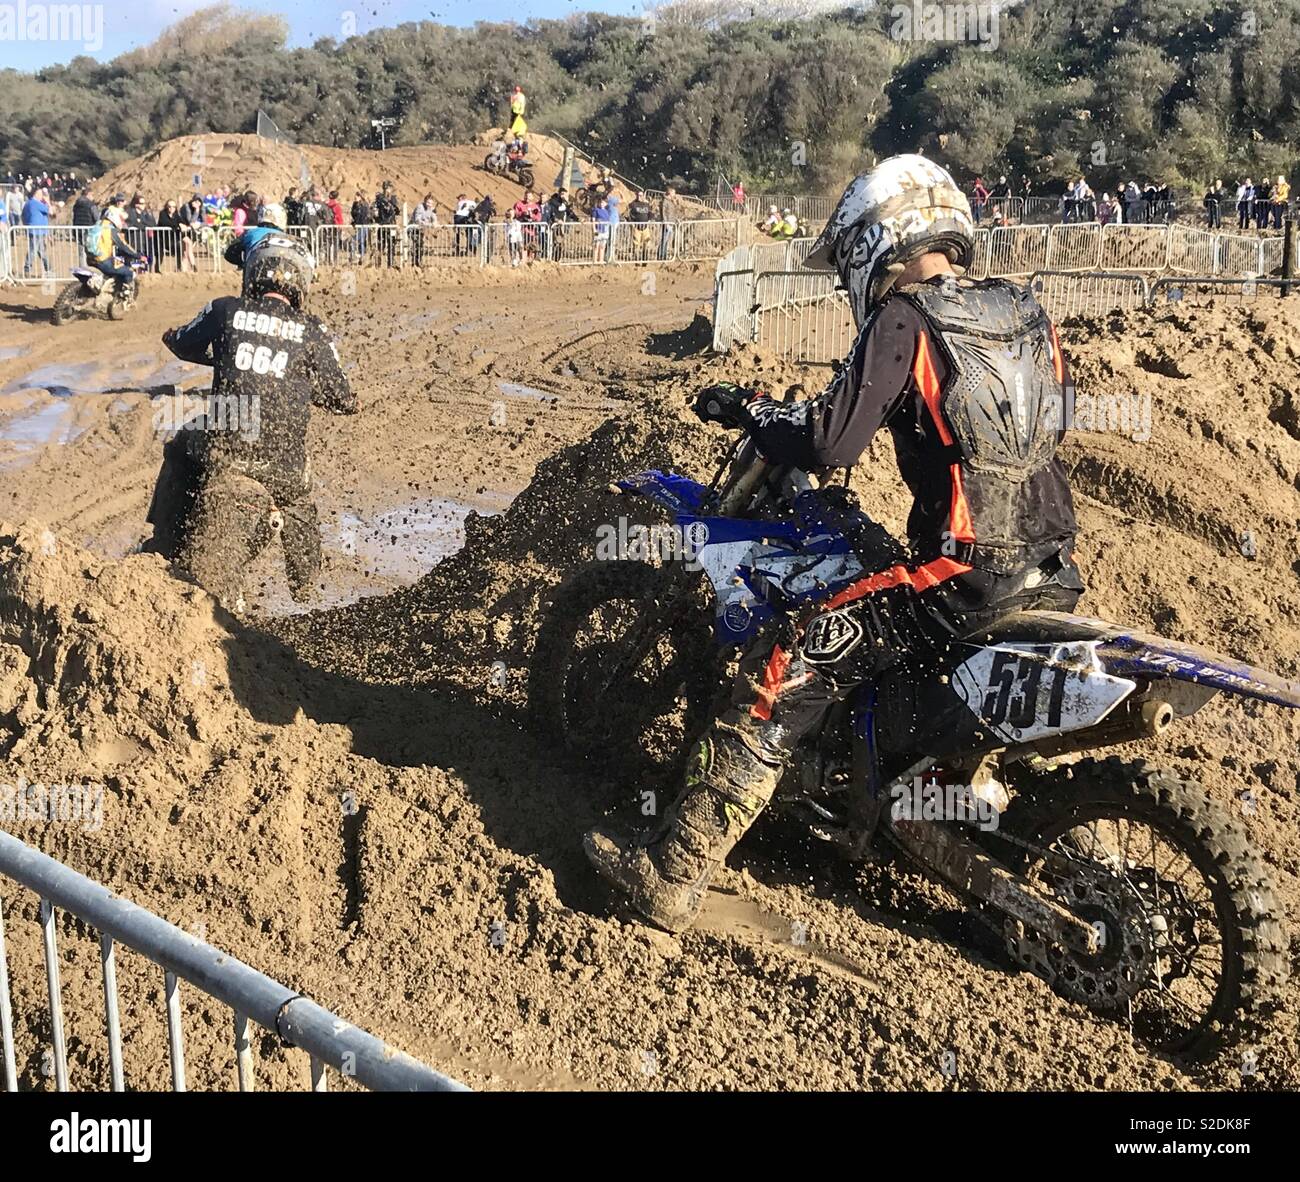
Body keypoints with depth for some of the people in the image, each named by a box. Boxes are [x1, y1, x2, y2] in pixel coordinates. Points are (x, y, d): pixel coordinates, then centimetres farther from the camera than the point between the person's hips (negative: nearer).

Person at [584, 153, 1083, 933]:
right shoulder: (1029, 314, 14)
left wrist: (749, 410, 1)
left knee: (784, 676, -4)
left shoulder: (905, 320, -8)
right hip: (1056, 570, 8)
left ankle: (672, 875, -2)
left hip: (963, 571, -8)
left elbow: (833, 442, -16)